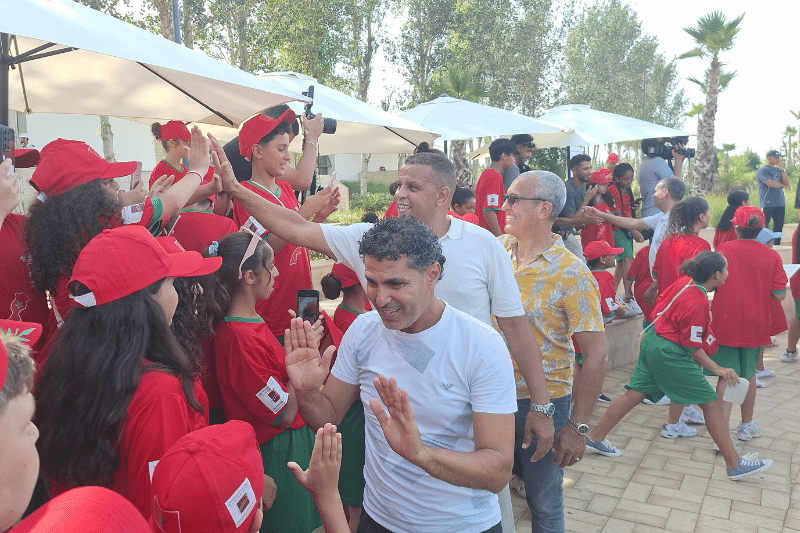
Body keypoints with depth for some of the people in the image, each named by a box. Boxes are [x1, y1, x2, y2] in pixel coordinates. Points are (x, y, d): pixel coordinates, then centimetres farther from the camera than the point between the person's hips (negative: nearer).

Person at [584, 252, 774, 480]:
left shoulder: (684, 282, 1)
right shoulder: (698, 302, -21)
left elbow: (661, 302, 16)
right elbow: (692, 346, -17)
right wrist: (717, 369, -14)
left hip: (652, 340, 9)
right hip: (670, 353, -9)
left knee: (634, 394, 15)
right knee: (712, 403, 0)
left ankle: (595, 437, 20)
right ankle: (734, 465, 7)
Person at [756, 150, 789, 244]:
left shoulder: (778, 170, 18)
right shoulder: (762, 170, -4)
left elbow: (787, 182, 7)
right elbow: (771, 184, -15)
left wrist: (781, 169, 0)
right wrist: (782, 185, 3)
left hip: (780, 203, 7)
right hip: (767, 203, -7)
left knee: (779, 226, 6)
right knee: (764, 226, -7)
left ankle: (777, 245, 11)